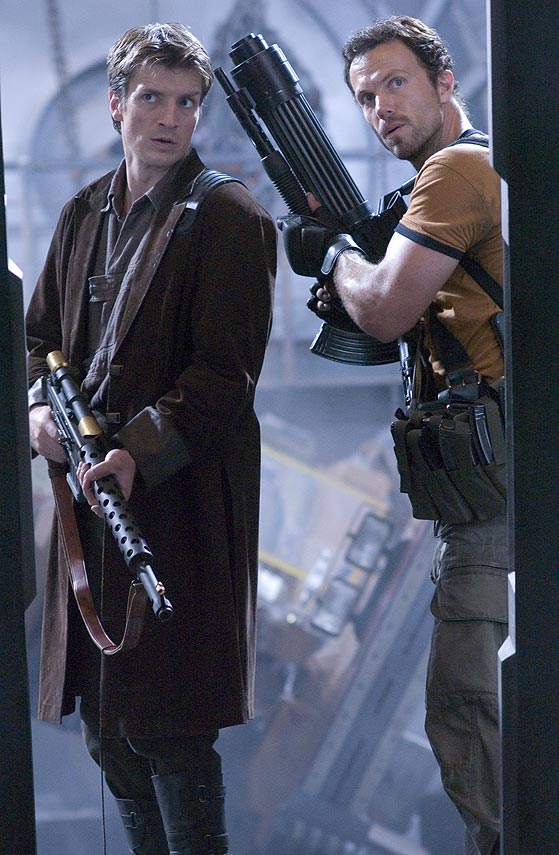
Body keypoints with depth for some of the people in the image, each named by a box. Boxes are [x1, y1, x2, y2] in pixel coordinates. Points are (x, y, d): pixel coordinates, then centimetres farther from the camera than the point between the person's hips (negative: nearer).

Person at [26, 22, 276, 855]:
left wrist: (139, 454, -24)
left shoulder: (228, 219, -7)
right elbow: (42, 333, 22)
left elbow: (224, 373, -13)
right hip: (93, 500, 7)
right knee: (105, 725, 12)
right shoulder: (85, 215, 15)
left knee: (168, 728, -7)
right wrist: (42, 404, 0)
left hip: (178, 500, -7)